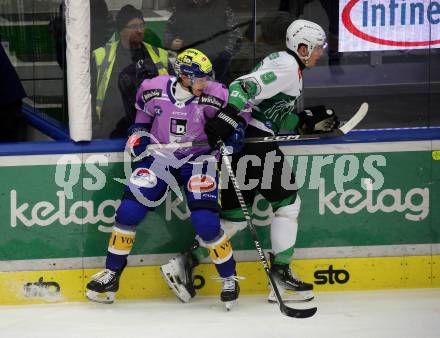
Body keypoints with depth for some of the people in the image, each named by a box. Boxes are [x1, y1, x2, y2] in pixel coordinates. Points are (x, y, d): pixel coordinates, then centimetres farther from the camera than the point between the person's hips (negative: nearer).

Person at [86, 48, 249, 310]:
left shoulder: (214, 97, -17)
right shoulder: (153, 90, -12)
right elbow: (142, 115, 10)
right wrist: (138, 134, -4)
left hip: (198, 160, -2)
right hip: (159, 155, 2)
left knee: (206, 221, -16)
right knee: (130, 208, -10)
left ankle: (229, 277, 5)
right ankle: (112, 271, 7)